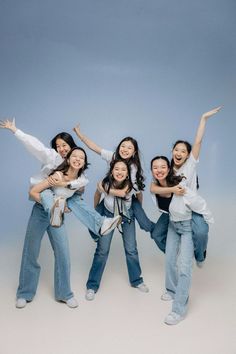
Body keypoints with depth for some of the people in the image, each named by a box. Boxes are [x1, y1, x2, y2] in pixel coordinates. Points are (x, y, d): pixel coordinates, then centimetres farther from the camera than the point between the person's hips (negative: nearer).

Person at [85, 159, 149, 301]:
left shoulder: (130, 186, -29)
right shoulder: (104, 184, -26)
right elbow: (98, 194, -6)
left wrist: (106, 189, -29)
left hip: (127, 216, 1)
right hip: (108, 215, 0)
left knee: (131, 250, 6)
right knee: (102, 250, -2)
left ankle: (136, 280, 28)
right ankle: (92, 285, 12)